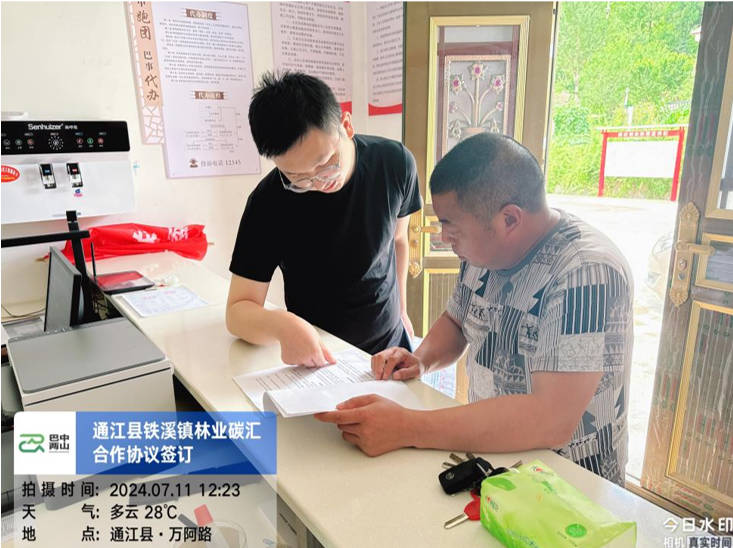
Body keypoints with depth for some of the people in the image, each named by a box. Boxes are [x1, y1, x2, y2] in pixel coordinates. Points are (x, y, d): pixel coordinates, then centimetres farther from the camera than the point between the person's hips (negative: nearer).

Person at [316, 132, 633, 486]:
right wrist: (421, 360, -6)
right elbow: (456, 321, 14)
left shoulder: (586, 274, -25)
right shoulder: (483, 251, -2)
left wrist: (407, 429, -34)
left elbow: (552, 421, -32)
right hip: (486, 448, 6)